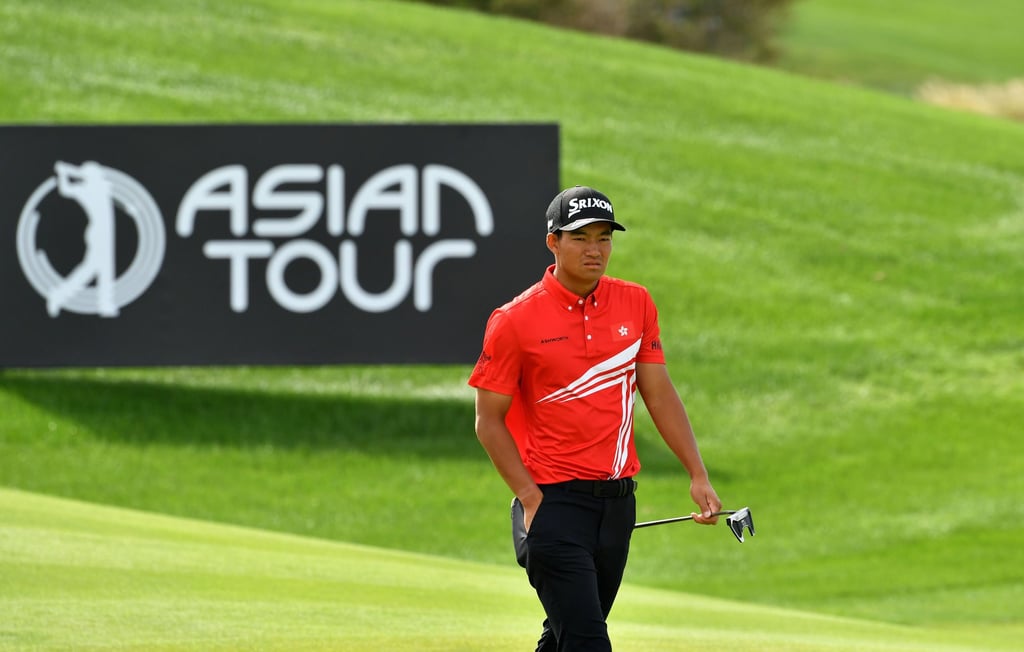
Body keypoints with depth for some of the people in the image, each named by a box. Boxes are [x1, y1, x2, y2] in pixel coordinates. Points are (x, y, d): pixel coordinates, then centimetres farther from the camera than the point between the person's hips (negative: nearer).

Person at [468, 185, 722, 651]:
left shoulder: (636, 304, 6)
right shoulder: (515, 320, -7)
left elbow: (659, 393, 10)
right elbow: (489, 420, -4)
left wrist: (698, 476, 1)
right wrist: (531, 499, -12)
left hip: (618, 502, 5)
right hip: (554, 503, -5)